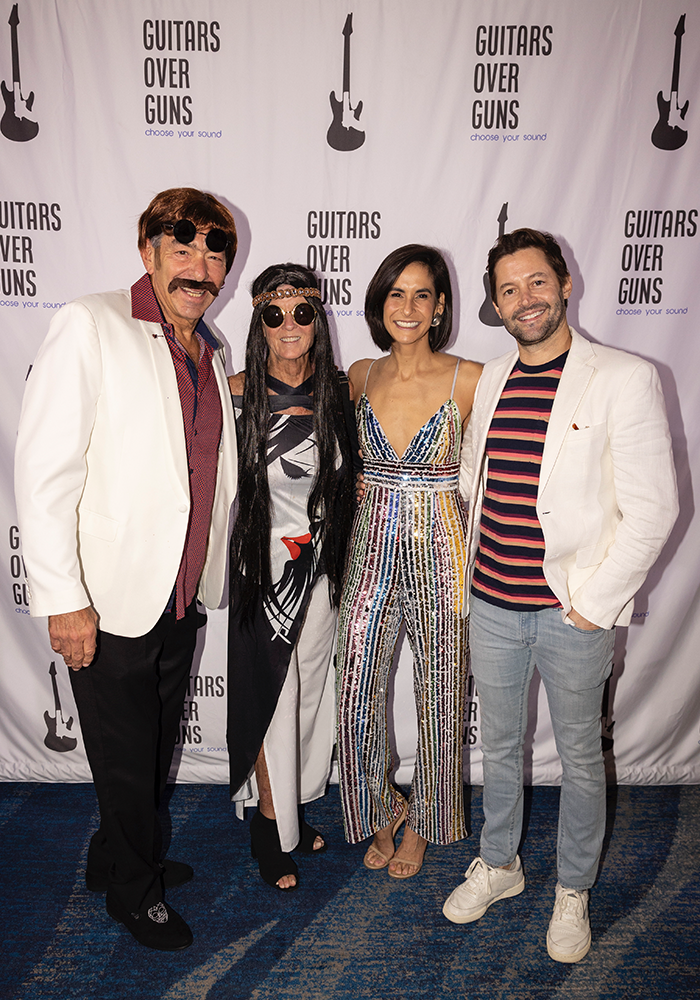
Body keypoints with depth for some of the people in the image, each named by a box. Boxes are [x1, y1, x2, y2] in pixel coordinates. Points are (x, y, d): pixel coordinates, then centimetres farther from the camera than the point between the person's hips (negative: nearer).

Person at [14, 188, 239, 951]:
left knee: (157, 748, 22)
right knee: (126, 758, 11)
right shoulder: (89, 326, -11)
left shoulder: (211, 355, 10)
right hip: (109, 600, -6)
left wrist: (206, 578, 15)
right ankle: (132, 889, 37)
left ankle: (117, 855, 47)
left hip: (182, 597, 7)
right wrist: (62, 597, -19)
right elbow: (43, 469, -16)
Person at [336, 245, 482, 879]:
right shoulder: (360, 376, 4)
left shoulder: (469, 379, -7)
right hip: (373, 548, 3)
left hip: (441, 551, -2)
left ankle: (423, 823, 37)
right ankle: (380, 810, 34)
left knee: (439, 697, 11)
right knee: (356, 698, 5)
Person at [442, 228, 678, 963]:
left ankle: (572, 890, 38)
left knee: (579, 756, 14)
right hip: (492, 605, 5)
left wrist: (594, 603, -14)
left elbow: (652, 509, -12)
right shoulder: (491, 379, 6)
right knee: (499, 744, 20)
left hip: (574, 612, -4)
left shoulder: (624, 378, -10)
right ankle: (498, 865, 43)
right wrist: (476, 569, 9)